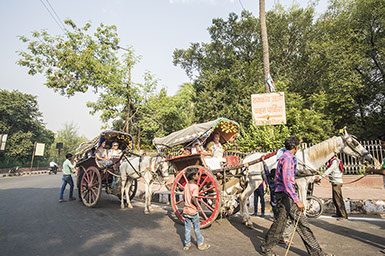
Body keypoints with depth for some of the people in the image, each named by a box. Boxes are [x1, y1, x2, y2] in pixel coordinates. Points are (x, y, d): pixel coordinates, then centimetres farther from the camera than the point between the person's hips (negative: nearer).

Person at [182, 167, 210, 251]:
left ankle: (187, 245, 24)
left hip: (186, 210, 6)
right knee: (197, 228, 10)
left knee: (187, 228, 14)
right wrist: (197, 205, -14)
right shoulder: (195, 187, -19)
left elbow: (184, 196, 10)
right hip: (193, 211, -6)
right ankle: (201, 244, 24)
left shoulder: (186, 185, 3)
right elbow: (193, 198, -28)